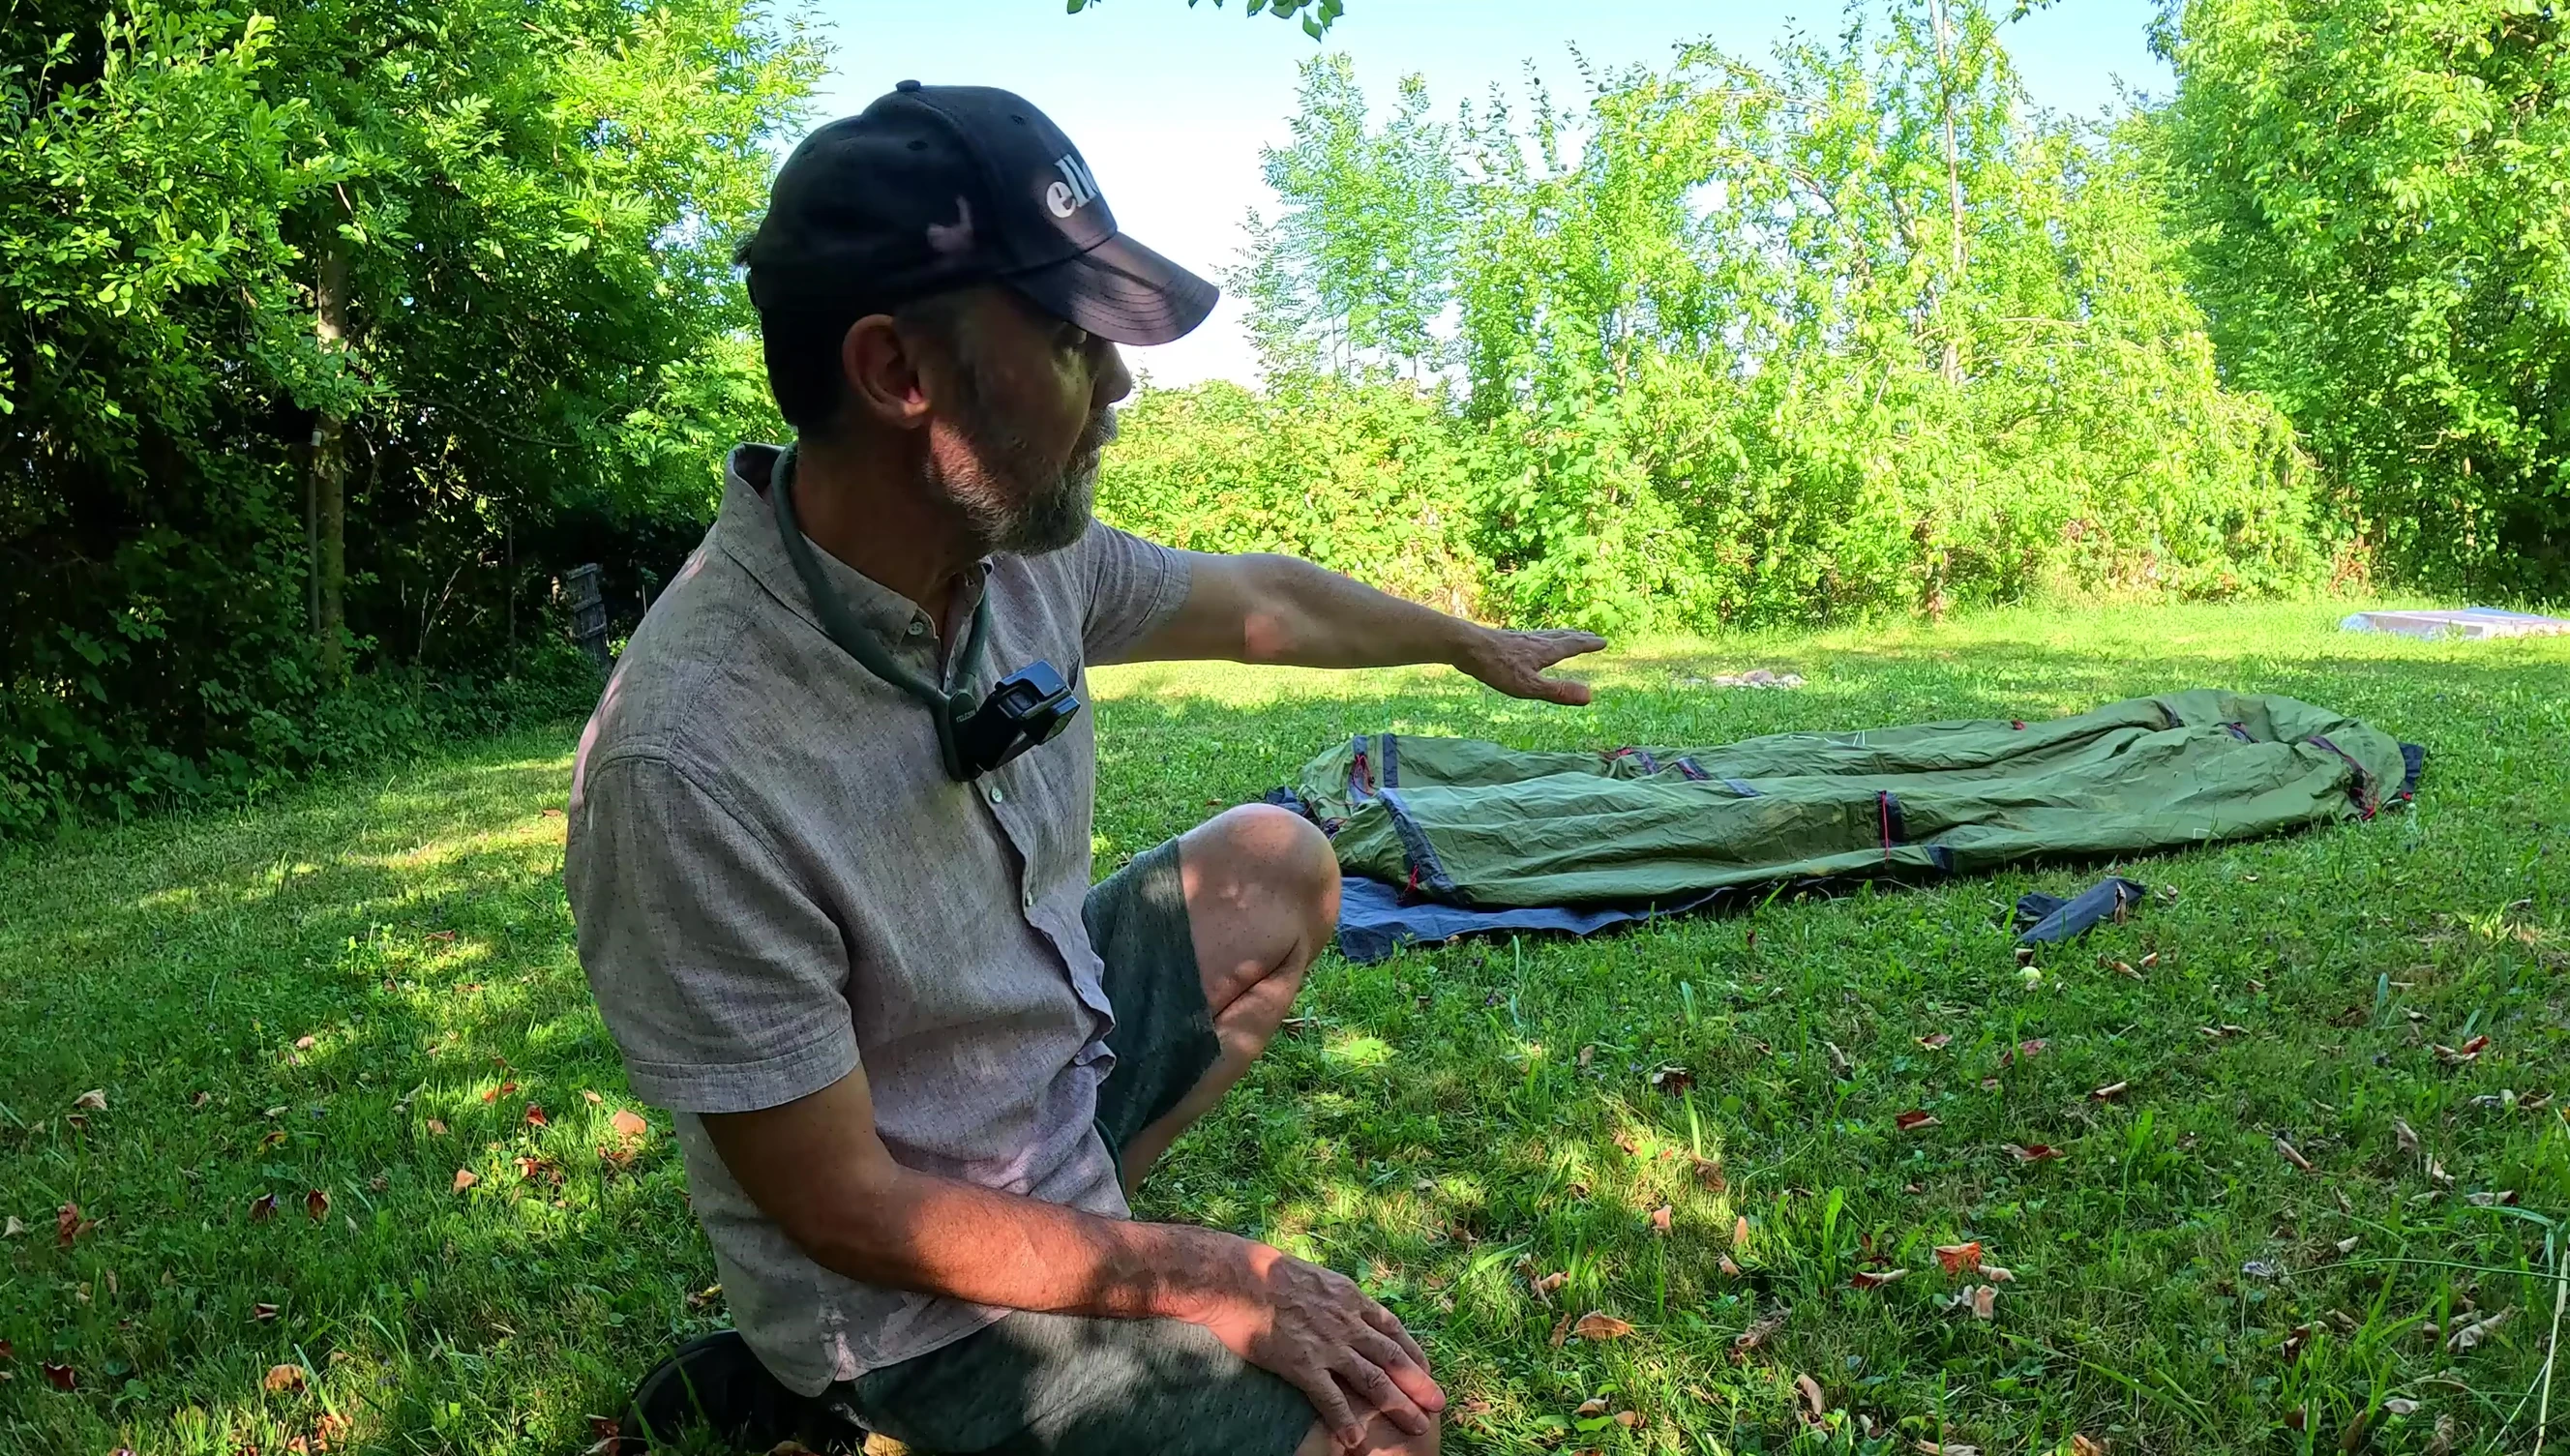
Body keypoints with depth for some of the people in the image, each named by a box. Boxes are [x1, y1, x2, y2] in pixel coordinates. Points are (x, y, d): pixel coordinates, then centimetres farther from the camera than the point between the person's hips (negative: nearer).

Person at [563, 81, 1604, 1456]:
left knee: (1277, 862, 14)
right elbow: (842, 1209, -26)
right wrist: (1200, 1278, -18)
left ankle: (1072, 1195, 6)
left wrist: (1477, 644, 22)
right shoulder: (693, 765, -35)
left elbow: (1266, 600, 7)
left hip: (1056, 1060, 8)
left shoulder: (1017, 548, -13)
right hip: (914, 1276, -7)